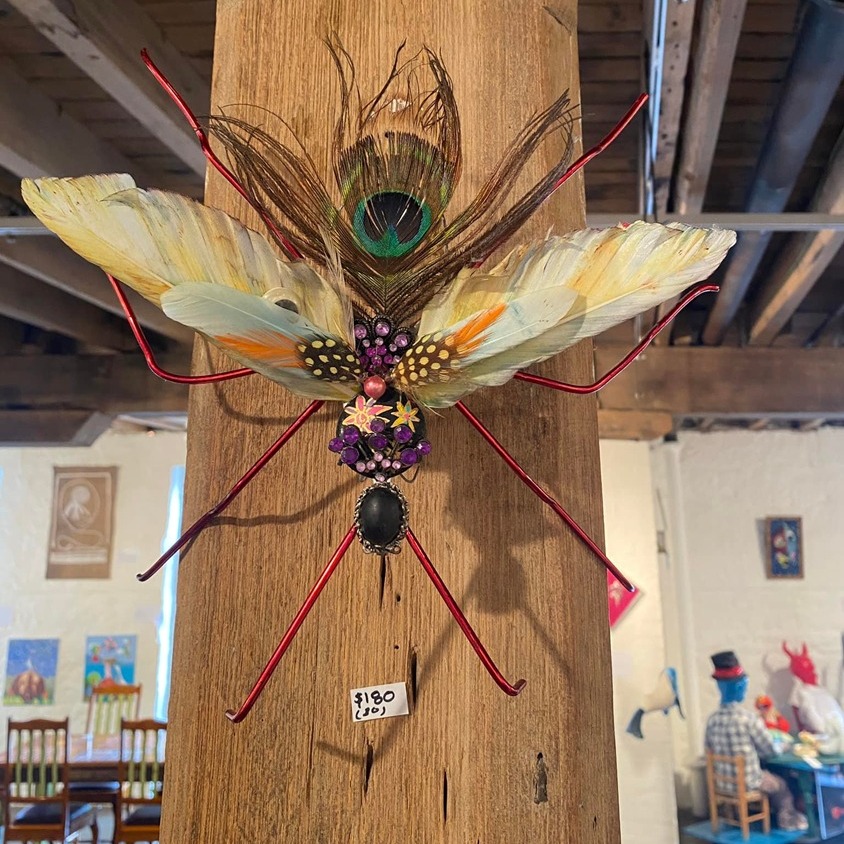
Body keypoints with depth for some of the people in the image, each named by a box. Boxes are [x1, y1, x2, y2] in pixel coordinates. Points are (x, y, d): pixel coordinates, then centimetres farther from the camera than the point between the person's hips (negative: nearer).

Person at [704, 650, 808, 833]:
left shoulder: (712, 719, -7)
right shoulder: (749, 718, -23)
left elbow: (710, 750, 2)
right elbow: (769, 750, -11)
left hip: (723, 782, 5)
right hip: (747, 783, -5)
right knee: (780, 784, 26)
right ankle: (789, 819, 47)